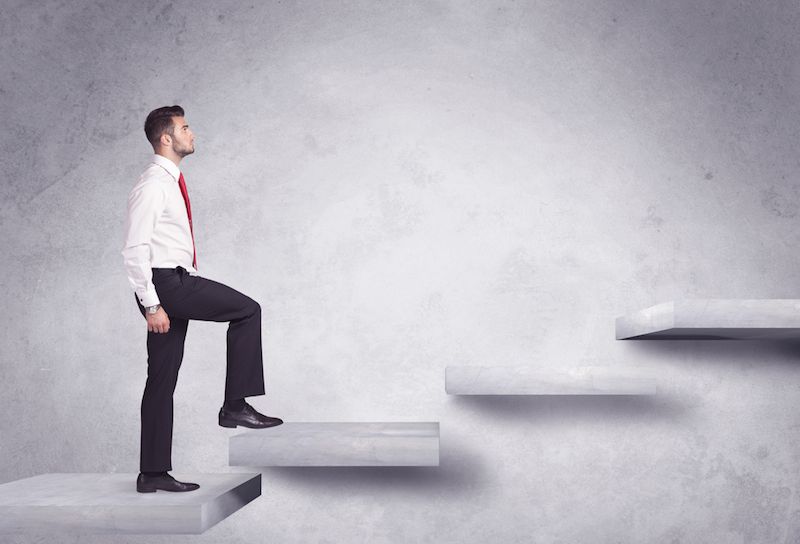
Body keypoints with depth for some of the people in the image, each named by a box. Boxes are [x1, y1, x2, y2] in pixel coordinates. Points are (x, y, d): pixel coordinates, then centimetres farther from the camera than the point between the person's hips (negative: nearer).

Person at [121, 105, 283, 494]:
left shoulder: (171, 182, 18)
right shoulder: (152, 185, -12)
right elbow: (135, 249, -17)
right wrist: (151, 304, -20)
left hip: (177, 285, 9)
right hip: (164, 283, -9)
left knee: (163, 380, 9)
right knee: (247, 310, -12)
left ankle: (153, 473, 15)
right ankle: (235, 405, -7)